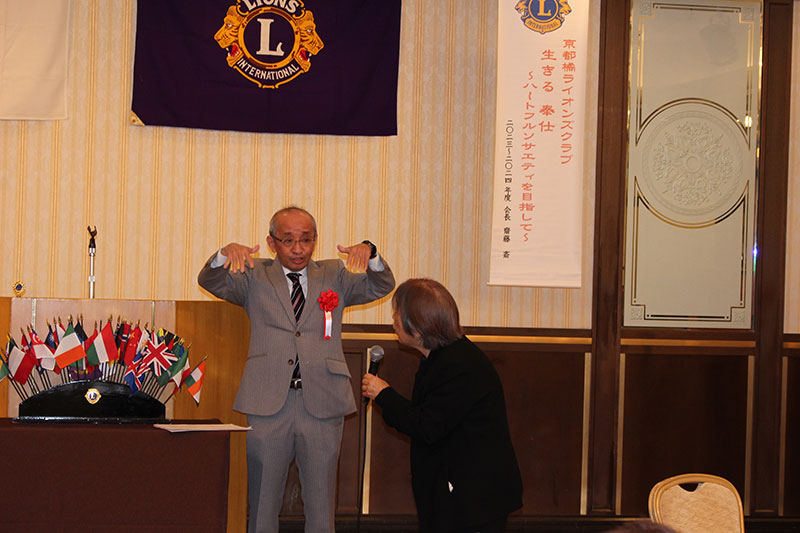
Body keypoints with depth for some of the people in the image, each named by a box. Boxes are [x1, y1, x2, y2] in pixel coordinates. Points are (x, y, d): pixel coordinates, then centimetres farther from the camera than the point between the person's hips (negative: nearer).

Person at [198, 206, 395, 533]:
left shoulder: (333, 276, 13)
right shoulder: (256, 277, 9)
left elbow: (380, 287, 0)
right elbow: (211, 283, -5)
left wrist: (370, 255, -21)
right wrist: (225, 255, -26)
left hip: (321, 405, 1)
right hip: (268, 404, -1)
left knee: (321, 505, 6)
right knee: (261, 503, 5)